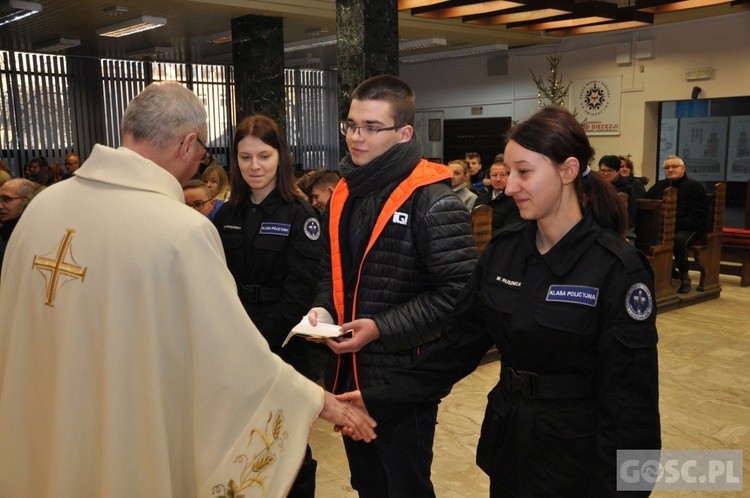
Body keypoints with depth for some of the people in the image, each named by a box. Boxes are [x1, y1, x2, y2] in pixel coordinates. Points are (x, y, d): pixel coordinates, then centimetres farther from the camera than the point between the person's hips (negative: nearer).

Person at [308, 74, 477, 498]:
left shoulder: (433, 202, -18)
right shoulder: (344, 194, 8)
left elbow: (457, 293, -22)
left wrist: (381, 329, -23)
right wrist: (323, 308, -4)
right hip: (350, 373, 7)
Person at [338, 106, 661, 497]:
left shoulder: (617, 270, -18)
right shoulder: (501, 252, -1)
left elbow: (629, 399, -16)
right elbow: (458, 345, -1)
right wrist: (381, 399, -9)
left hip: (575, 454, -5)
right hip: (506, 444, 6)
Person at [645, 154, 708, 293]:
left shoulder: (695, 186, 1)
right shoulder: (658, 186, 18)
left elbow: (698, 217, -8)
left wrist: (674, 224, -21)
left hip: (687, 228, -5)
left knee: (679, 239, -39)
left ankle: (684, 275, -13)